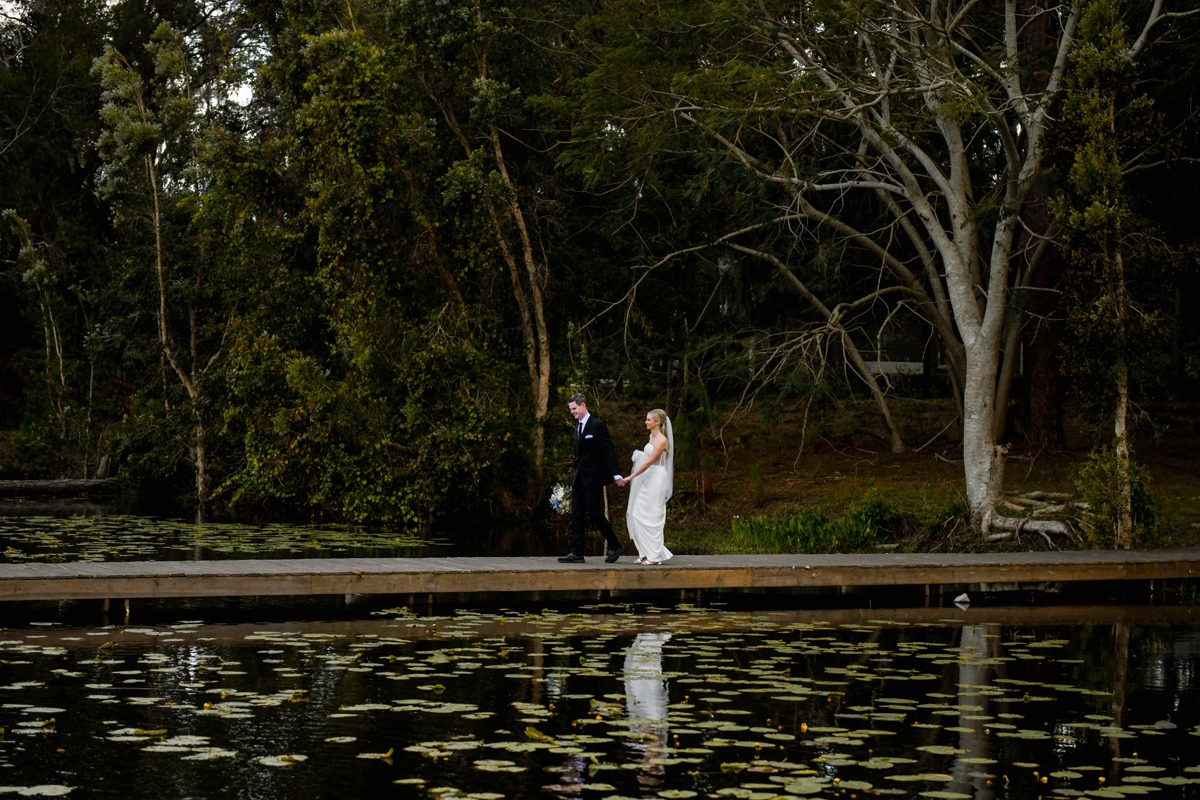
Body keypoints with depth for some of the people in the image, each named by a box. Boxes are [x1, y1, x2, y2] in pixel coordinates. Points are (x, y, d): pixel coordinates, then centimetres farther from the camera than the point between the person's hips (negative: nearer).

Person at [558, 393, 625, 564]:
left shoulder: (597, 425, -9)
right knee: (577, 516, 4)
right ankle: (576, 553, 4)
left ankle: (615, 546, 8)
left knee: (594, 513, -7)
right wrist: (574, 476, 17)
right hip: (579, 478, 8)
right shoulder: (577, 427, 15)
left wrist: (616, 474, -20)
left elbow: (609, 450, -14)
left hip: (593, 478, -8)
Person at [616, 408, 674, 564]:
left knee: (651, 516, -6)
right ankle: (645, 553, 12)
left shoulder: (662, 440, -14)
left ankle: (655, 555, 1)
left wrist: (629, 478, -21)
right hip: (647, 480, 9)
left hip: (656, 479, -9)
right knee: (638, 515, 6)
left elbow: (649, 462, -20)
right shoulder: (652, 436, 13)